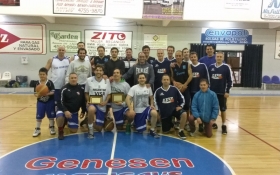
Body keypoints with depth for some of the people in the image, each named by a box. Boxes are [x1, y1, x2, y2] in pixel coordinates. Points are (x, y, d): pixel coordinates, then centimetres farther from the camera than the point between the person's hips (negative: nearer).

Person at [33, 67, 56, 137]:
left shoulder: (50, 83, -10)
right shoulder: (37, 84, -3)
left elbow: (53, 92, -14)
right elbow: (35, 93, -2)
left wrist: (47, 93, -30)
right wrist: (38, 95, -23)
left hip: (49, 101, -2)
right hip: (40, 102, 2)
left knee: (51, 116, 8)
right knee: (39, 116, 6)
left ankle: (52, 127, 25)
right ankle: (37, 129, 19)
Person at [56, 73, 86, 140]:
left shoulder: (81, 89, -3)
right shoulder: (64, 89, -13)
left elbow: (83, 101, 8)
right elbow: (61, 102, -15)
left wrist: (83, 111, 6)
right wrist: (65, 111, -30)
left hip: (74, 112, 3)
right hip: (64, 110, -3)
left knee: (74, 130, 2)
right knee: (60, 117, -38)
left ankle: (68, 122, 36)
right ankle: (60, 131, -4)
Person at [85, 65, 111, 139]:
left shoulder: (107, 81, 0)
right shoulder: (89, 80, -4)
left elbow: (109, 94, 5)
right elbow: (86, 93, 6)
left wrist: (105, 102, -13)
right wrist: (88, 101, -12)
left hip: (102, 106, 2)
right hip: (92, 104, -2)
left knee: (99, 129, 5)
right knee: (91, 109, -43)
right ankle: (90, 131, -20)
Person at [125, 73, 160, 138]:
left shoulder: (148, 87, 1)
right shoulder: (133, 88, -10)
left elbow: (151, 98, 14)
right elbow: (127, 99, -18)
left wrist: (152, 105, -6)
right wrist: (131, 109, -30)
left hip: (146, 108, 2)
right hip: (137, 111, -2)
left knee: (154, 113, -32)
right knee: (140, 130, 2)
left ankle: (152, 130, -11)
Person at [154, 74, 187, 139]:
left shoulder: (174, 89, -5)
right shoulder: (158, 91, -5)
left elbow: (182, 98, 4)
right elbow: (155, 102, 5)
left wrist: (180, 106, -8)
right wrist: (157, 111, 0)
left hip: (174, 109, -1)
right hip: (164, 113, 1)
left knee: (184, 114, -33)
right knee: (165, 131, 3)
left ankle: (181, 131, -14)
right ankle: (171, 125, 39)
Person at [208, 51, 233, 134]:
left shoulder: (226, 67, -4)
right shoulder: (211, 67, 5)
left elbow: (230, 80, -4)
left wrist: (227, 91, -9)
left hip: (222, 92, -3)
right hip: (212, 92, 3)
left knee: (223, 109, 5)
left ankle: (224, 126, 16)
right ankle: (213, 123, 25)